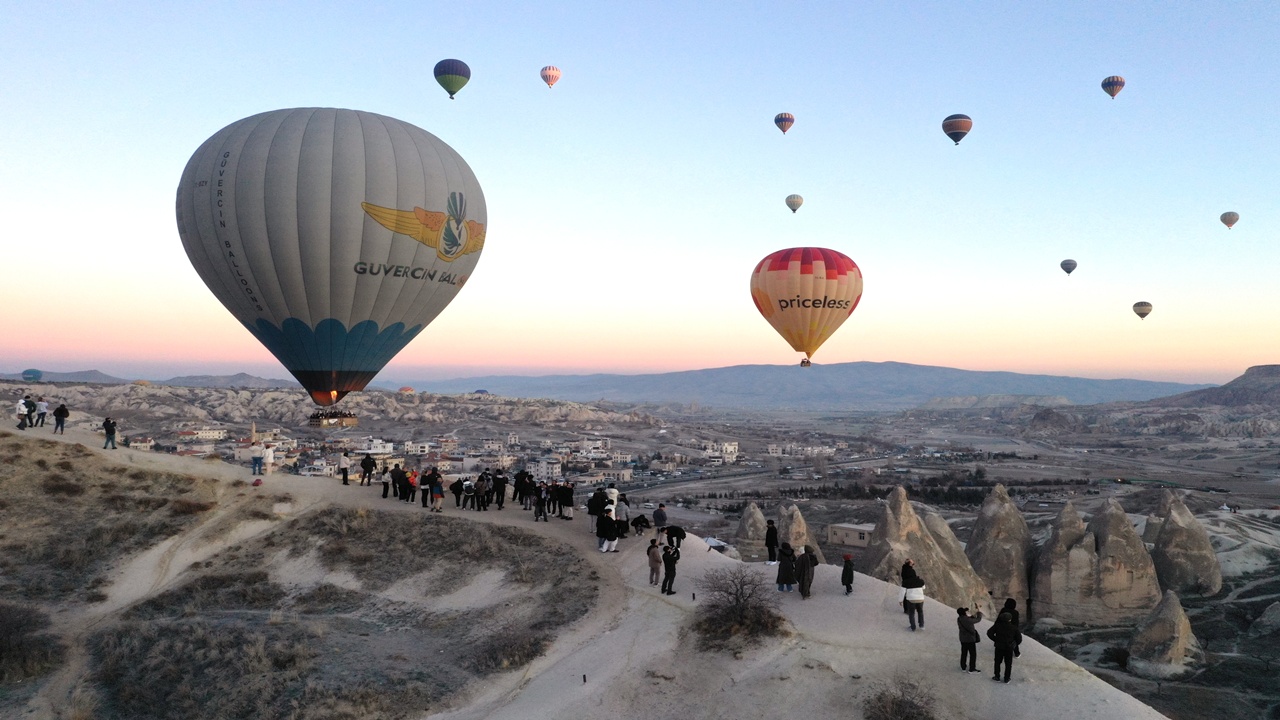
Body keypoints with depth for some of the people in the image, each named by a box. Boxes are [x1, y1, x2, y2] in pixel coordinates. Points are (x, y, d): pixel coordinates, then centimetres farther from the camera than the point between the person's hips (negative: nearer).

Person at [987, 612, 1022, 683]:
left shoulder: (997, 626, -7)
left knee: (997, 662, 13)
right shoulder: (1014, 628, -5)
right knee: (1008, 664, 11)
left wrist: (995, 640, 2)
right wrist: (1014, 645, 14)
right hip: (1009, 648, 0)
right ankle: (1007, 678, 14)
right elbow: (1019, 639, -1)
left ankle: (997, 677, 17)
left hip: (999, 647, 0)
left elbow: (989, 633, -10)